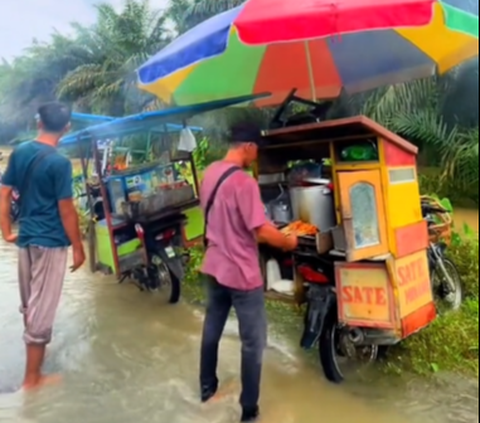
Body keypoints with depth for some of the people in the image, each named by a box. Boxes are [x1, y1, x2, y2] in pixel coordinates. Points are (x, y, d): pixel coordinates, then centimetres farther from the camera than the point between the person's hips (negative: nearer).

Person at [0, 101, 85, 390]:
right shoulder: (60, 162, -17)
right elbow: (66, 210, -16)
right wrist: (78, 247, -7)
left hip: (25, 237, 7)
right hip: (50, 242, -7)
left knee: (29, 303, 22)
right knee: (42, 308, 1)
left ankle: (36, 346, 44)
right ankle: (32, 377, 11)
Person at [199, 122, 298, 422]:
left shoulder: (210, 173, 3)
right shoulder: (244, 182, -23)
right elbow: (261, 232, -23)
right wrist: (289, 242, -6)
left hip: (214, 266, 8)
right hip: (242, 273, -8)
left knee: (212, 328, 23)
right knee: (253, 342, 6)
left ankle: (207, 387, 40)